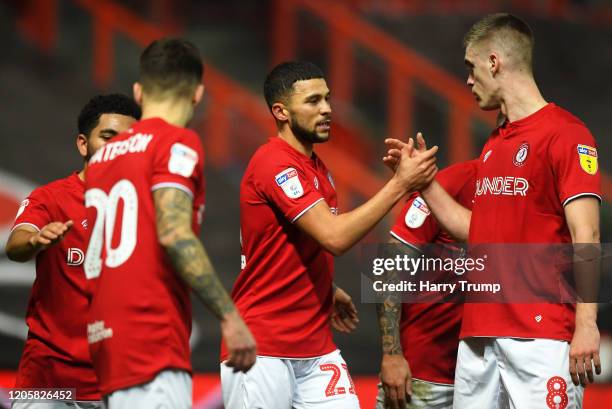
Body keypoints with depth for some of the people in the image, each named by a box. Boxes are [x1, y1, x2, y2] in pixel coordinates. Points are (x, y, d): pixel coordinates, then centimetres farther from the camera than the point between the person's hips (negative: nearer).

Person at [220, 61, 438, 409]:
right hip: (264, 350, -8)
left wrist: (328, 290, 12)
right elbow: (334, 237, -24)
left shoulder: (317, 167, 14)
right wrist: (400, 184, -21)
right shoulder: (274, 164, -15)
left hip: (315, 346, 8)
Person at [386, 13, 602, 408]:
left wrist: (586, 325, -19)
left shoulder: (565, 134, -7)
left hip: (541, 335, -8)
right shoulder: (494, 145, 19)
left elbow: (585, 237, -13)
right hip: (480, 335, 8)